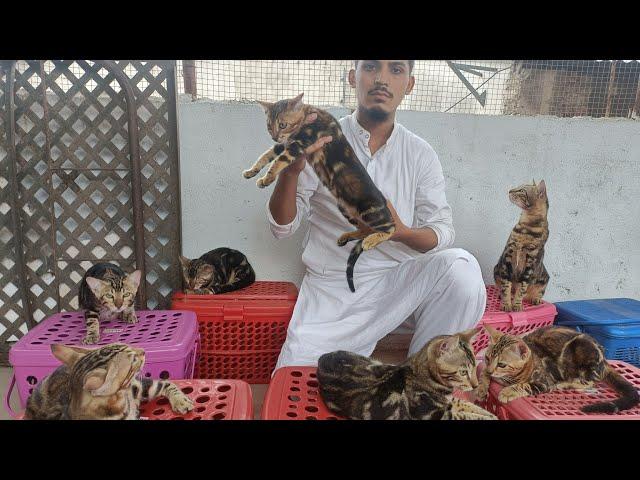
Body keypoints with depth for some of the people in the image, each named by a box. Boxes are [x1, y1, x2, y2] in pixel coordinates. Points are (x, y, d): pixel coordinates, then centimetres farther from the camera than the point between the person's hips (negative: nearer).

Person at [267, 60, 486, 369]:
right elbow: (282, 227, -7)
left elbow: (442, 233, -2)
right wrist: (290, 170, -27)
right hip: (333, 287, -2)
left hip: (399, 282, 2)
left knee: (460, 267, -26)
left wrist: (402, 233, -25)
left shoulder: (420, 154, 3)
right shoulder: (320, 143, -3)